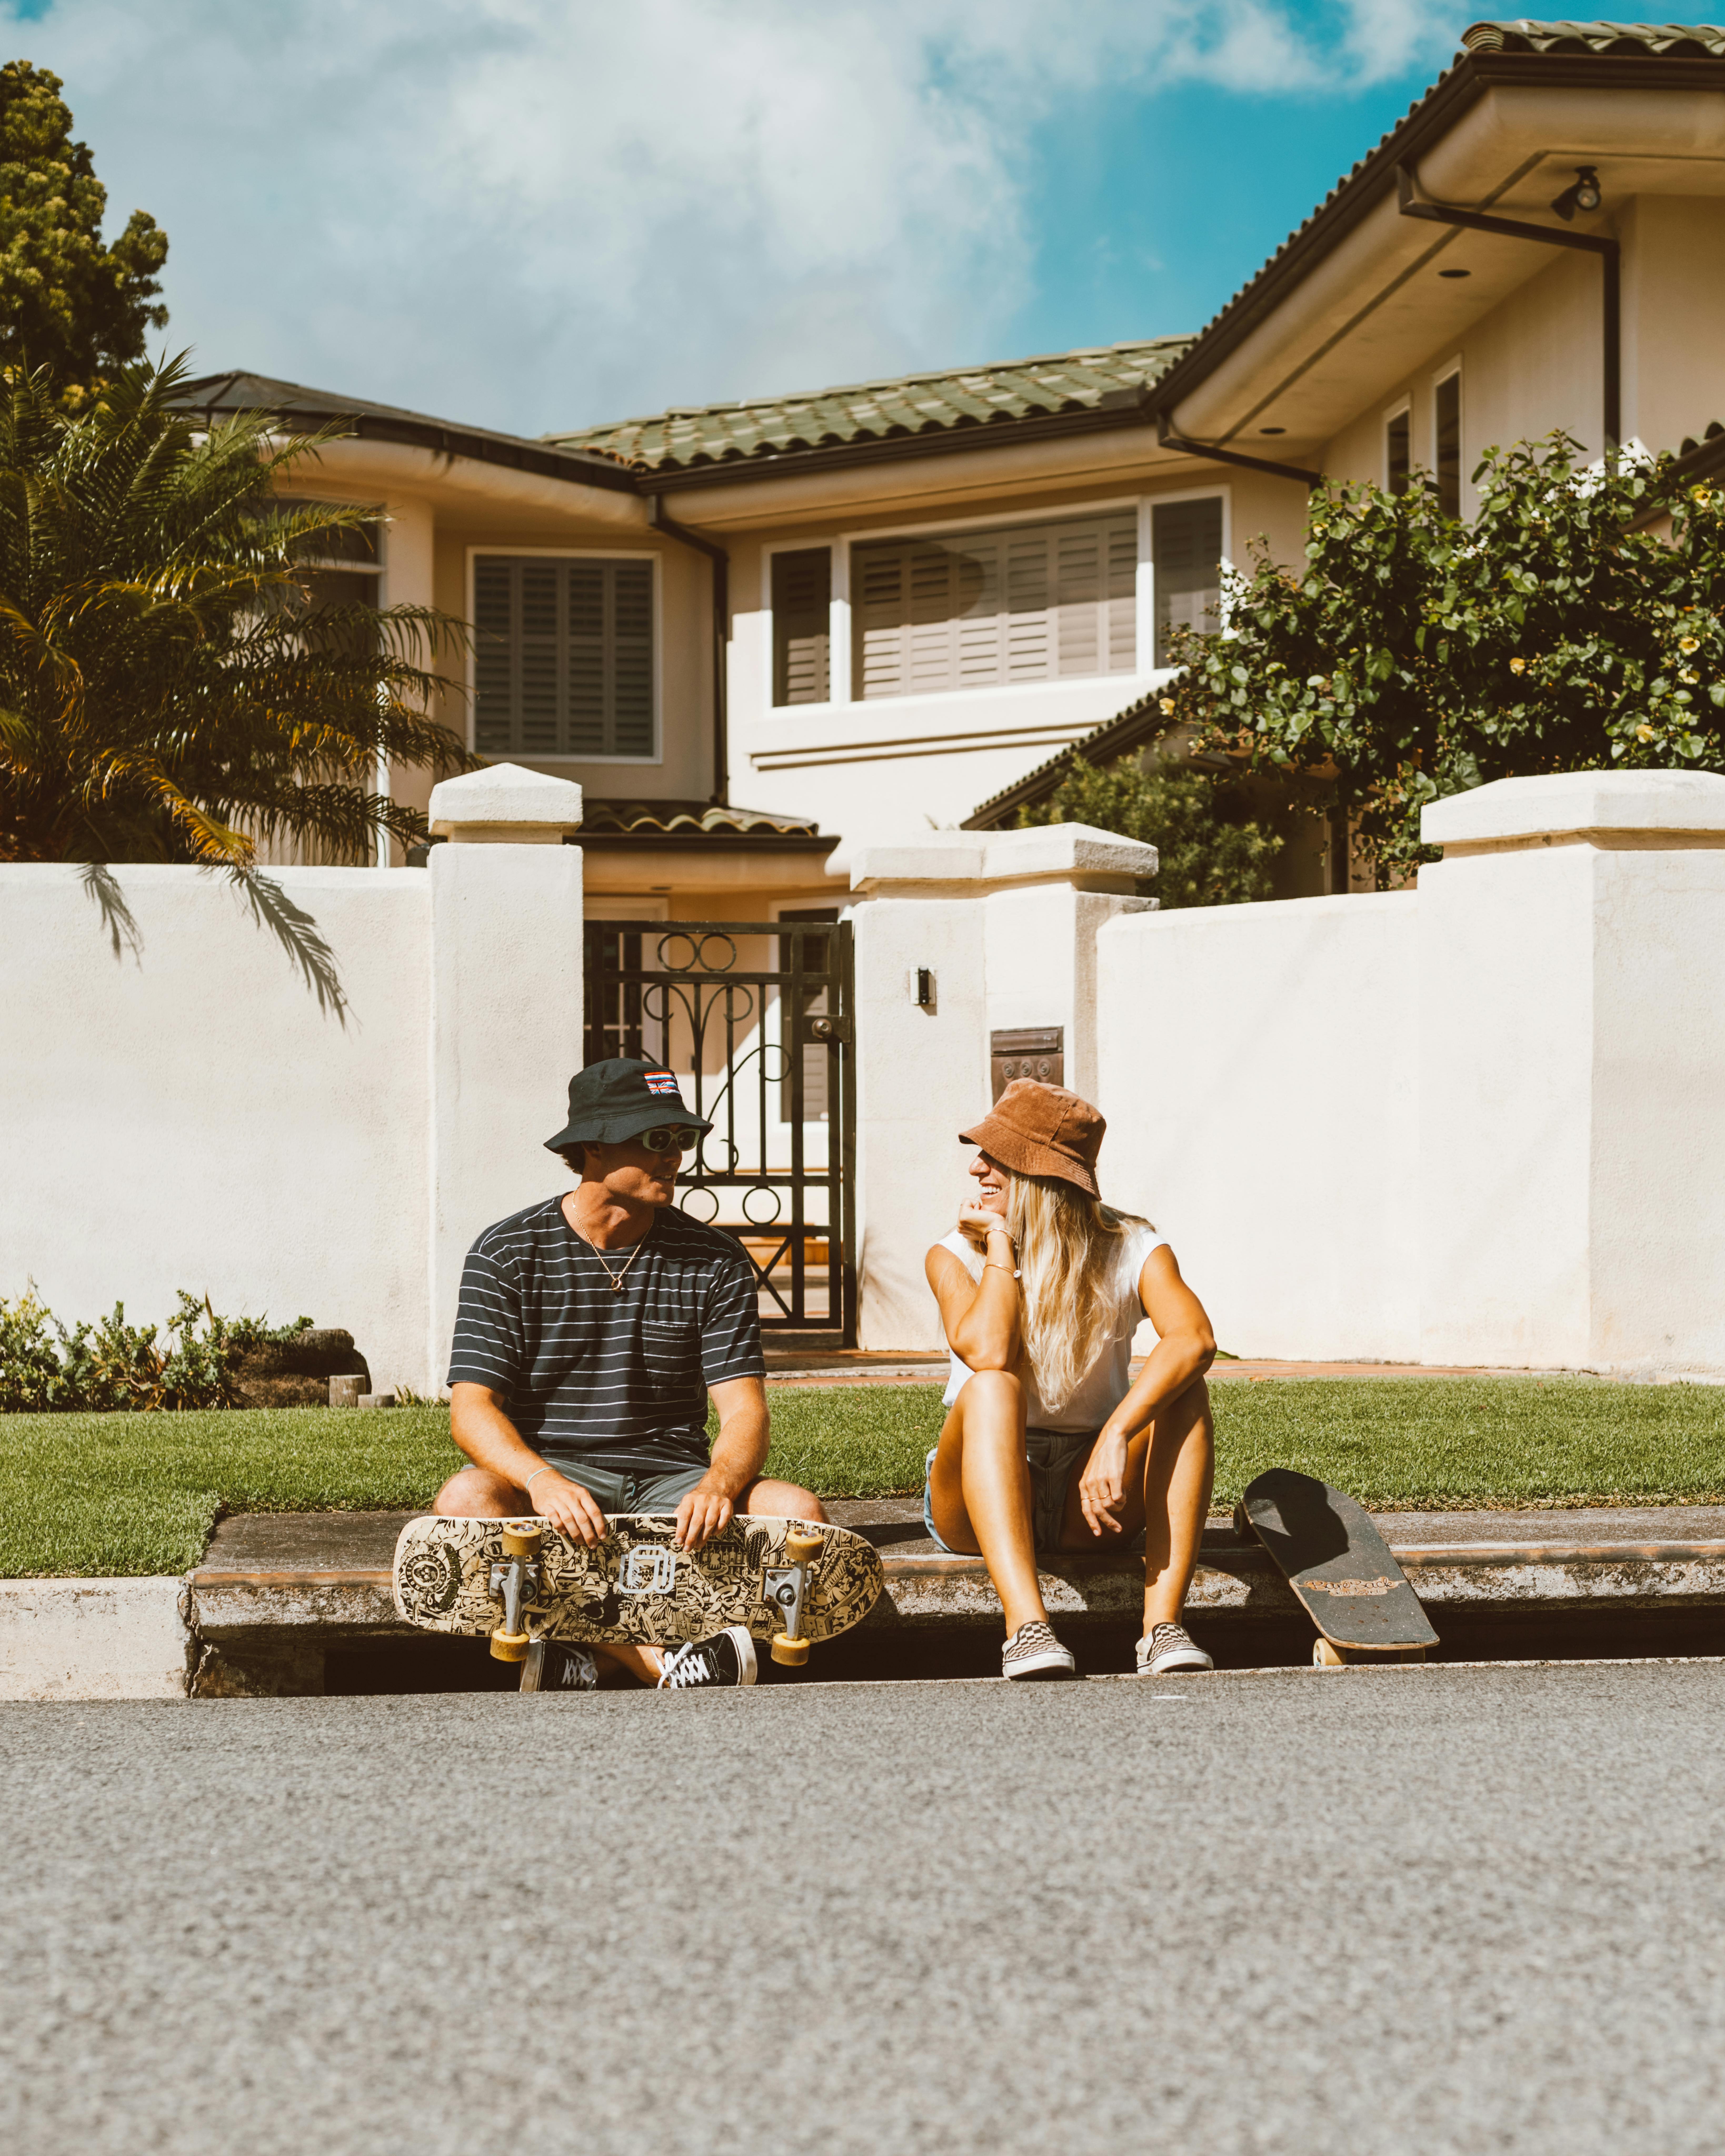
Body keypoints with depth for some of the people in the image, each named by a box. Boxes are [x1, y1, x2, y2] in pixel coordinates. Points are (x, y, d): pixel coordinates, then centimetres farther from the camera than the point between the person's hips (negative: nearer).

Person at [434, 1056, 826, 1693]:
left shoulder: (715, 1262, 5)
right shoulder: (508, 1254, -1)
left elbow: (744, 1409, -1)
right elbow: (473, 1407, -10)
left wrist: (719, 1484, -26)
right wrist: (542, 1479, -32)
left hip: (671, 1482, 2)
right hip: (549, 1472, -2)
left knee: (799, 1511, -25)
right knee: (467, 1499, -35)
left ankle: (589, 1652, -29)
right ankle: (660, 1660, -33)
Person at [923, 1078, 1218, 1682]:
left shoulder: (1130, 1250, -6)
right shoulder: (956, 1255, -5)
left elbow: (1194, 1338, -29)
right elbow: (986, 1354, -27)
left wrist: (1117, 1436, -42)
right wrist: (1001, 1245, -16)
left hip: (1090, 1498, 1)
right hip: (979, 1497, -1)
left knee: (1181, 1389, -24)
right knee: (991, 1387, -32)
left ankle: (1164, 1625, -37)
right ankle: (1027, 1627, -50)